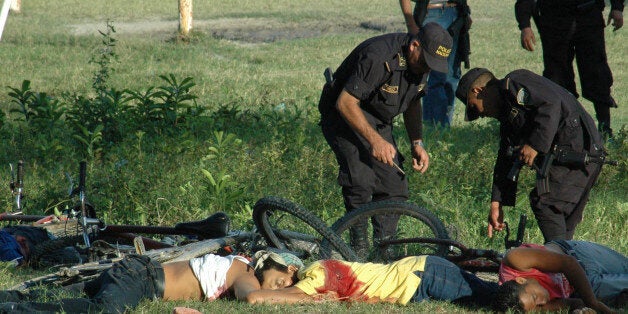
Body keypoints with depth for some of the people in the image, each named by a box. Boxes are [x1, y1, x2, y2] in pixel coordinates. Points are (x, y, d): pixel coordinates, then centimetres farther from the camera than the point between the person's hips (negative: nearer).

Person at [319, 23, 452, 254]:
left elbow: (413, 102, 13)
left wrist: (417, 143, 2)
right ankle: (359, 249, -17)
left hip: (378, 121, 8)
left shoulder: (422, 63, -4)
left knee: (395, 188, -2)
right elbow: (345, 102, -29)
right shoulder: (378, 58, -31)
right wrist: (375, 140, -31)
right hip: (344, 116, -8)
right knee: (361, 180, -26)